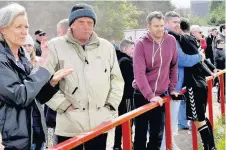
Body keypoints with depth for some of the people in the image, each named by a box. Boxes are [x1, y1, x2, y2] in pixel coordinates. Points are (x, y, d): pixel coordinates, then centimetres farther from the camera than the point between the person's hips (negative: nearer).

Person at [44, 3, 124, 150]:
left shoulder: (107, 47, 8)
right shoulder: (55, 46, -3)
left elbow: (117, 79, 14)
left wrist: (111, 105, 6)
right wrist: (63, 105, -10)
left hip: (100, 122, 4)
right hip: (69, 124, -3)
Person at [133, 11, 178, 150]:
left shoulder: (171, 41, 0)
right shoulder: (141, 44, -11)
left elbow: (173, 67, 10)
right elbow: (139, 73, -19)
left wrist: (172, 88, 7)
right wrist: (150, 95, -27)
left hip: (161, 95, 3)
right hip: (142, 95, -3)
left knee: (157, 136, 8)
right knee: (140, 135, 3)